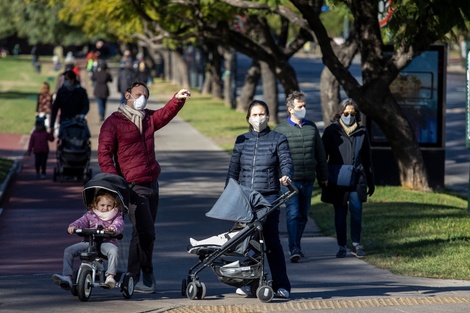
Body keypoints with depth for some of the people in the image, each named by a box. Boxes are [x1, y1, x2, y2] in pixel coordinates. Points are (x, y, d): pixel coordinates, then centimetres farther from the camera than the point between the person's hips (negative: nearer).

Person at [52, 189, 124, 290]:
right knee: (69, 250, -11)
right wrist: (73, 226, -18)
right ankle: (67, 277, -15)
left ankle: (110, 276, -40)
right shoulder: (90, 215, 15)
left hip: (107, 241, -4)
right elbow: (82, 221, 5)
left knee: (112, 251, -40)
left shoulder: (116, 216, 8)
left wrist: (114, 227, -35)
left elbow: (119, 224, -10)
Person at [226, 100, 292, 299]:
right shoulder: (242, 141, 14)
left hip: (269, 196, -3)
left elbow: (286, 161, -5)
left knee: (272, 240, -6)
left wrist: (285, 175, -27)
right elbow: (233, 169, 16)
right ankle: (249, 284, 10)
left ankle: (281, 285, -2)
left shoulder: (278, 139, 6)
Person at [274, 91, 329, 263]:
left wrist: (323, 176, 18)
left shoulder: (312, 127, 11)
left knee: (303, 215, 11)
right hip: (290, 180, -4)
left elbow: (320, 153, 17)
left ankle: (297, 245, 24)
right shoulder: (281, 129, -1)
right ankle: (294, 249, -16)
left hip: (308, 180, 4)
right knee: (293, 213, -12)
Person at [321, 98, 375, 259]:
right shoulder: (331, 131, 3)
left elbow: (367, 158, 17)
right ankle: (342, 247, 11)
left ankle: (356, 244, 0)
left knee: (356, 209, -11)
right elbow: (322, 155, 3)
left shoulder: (361, 132, 10)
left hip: (356, 179, 1)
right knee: (340, 213, 4)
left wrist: (371, 182, 18)